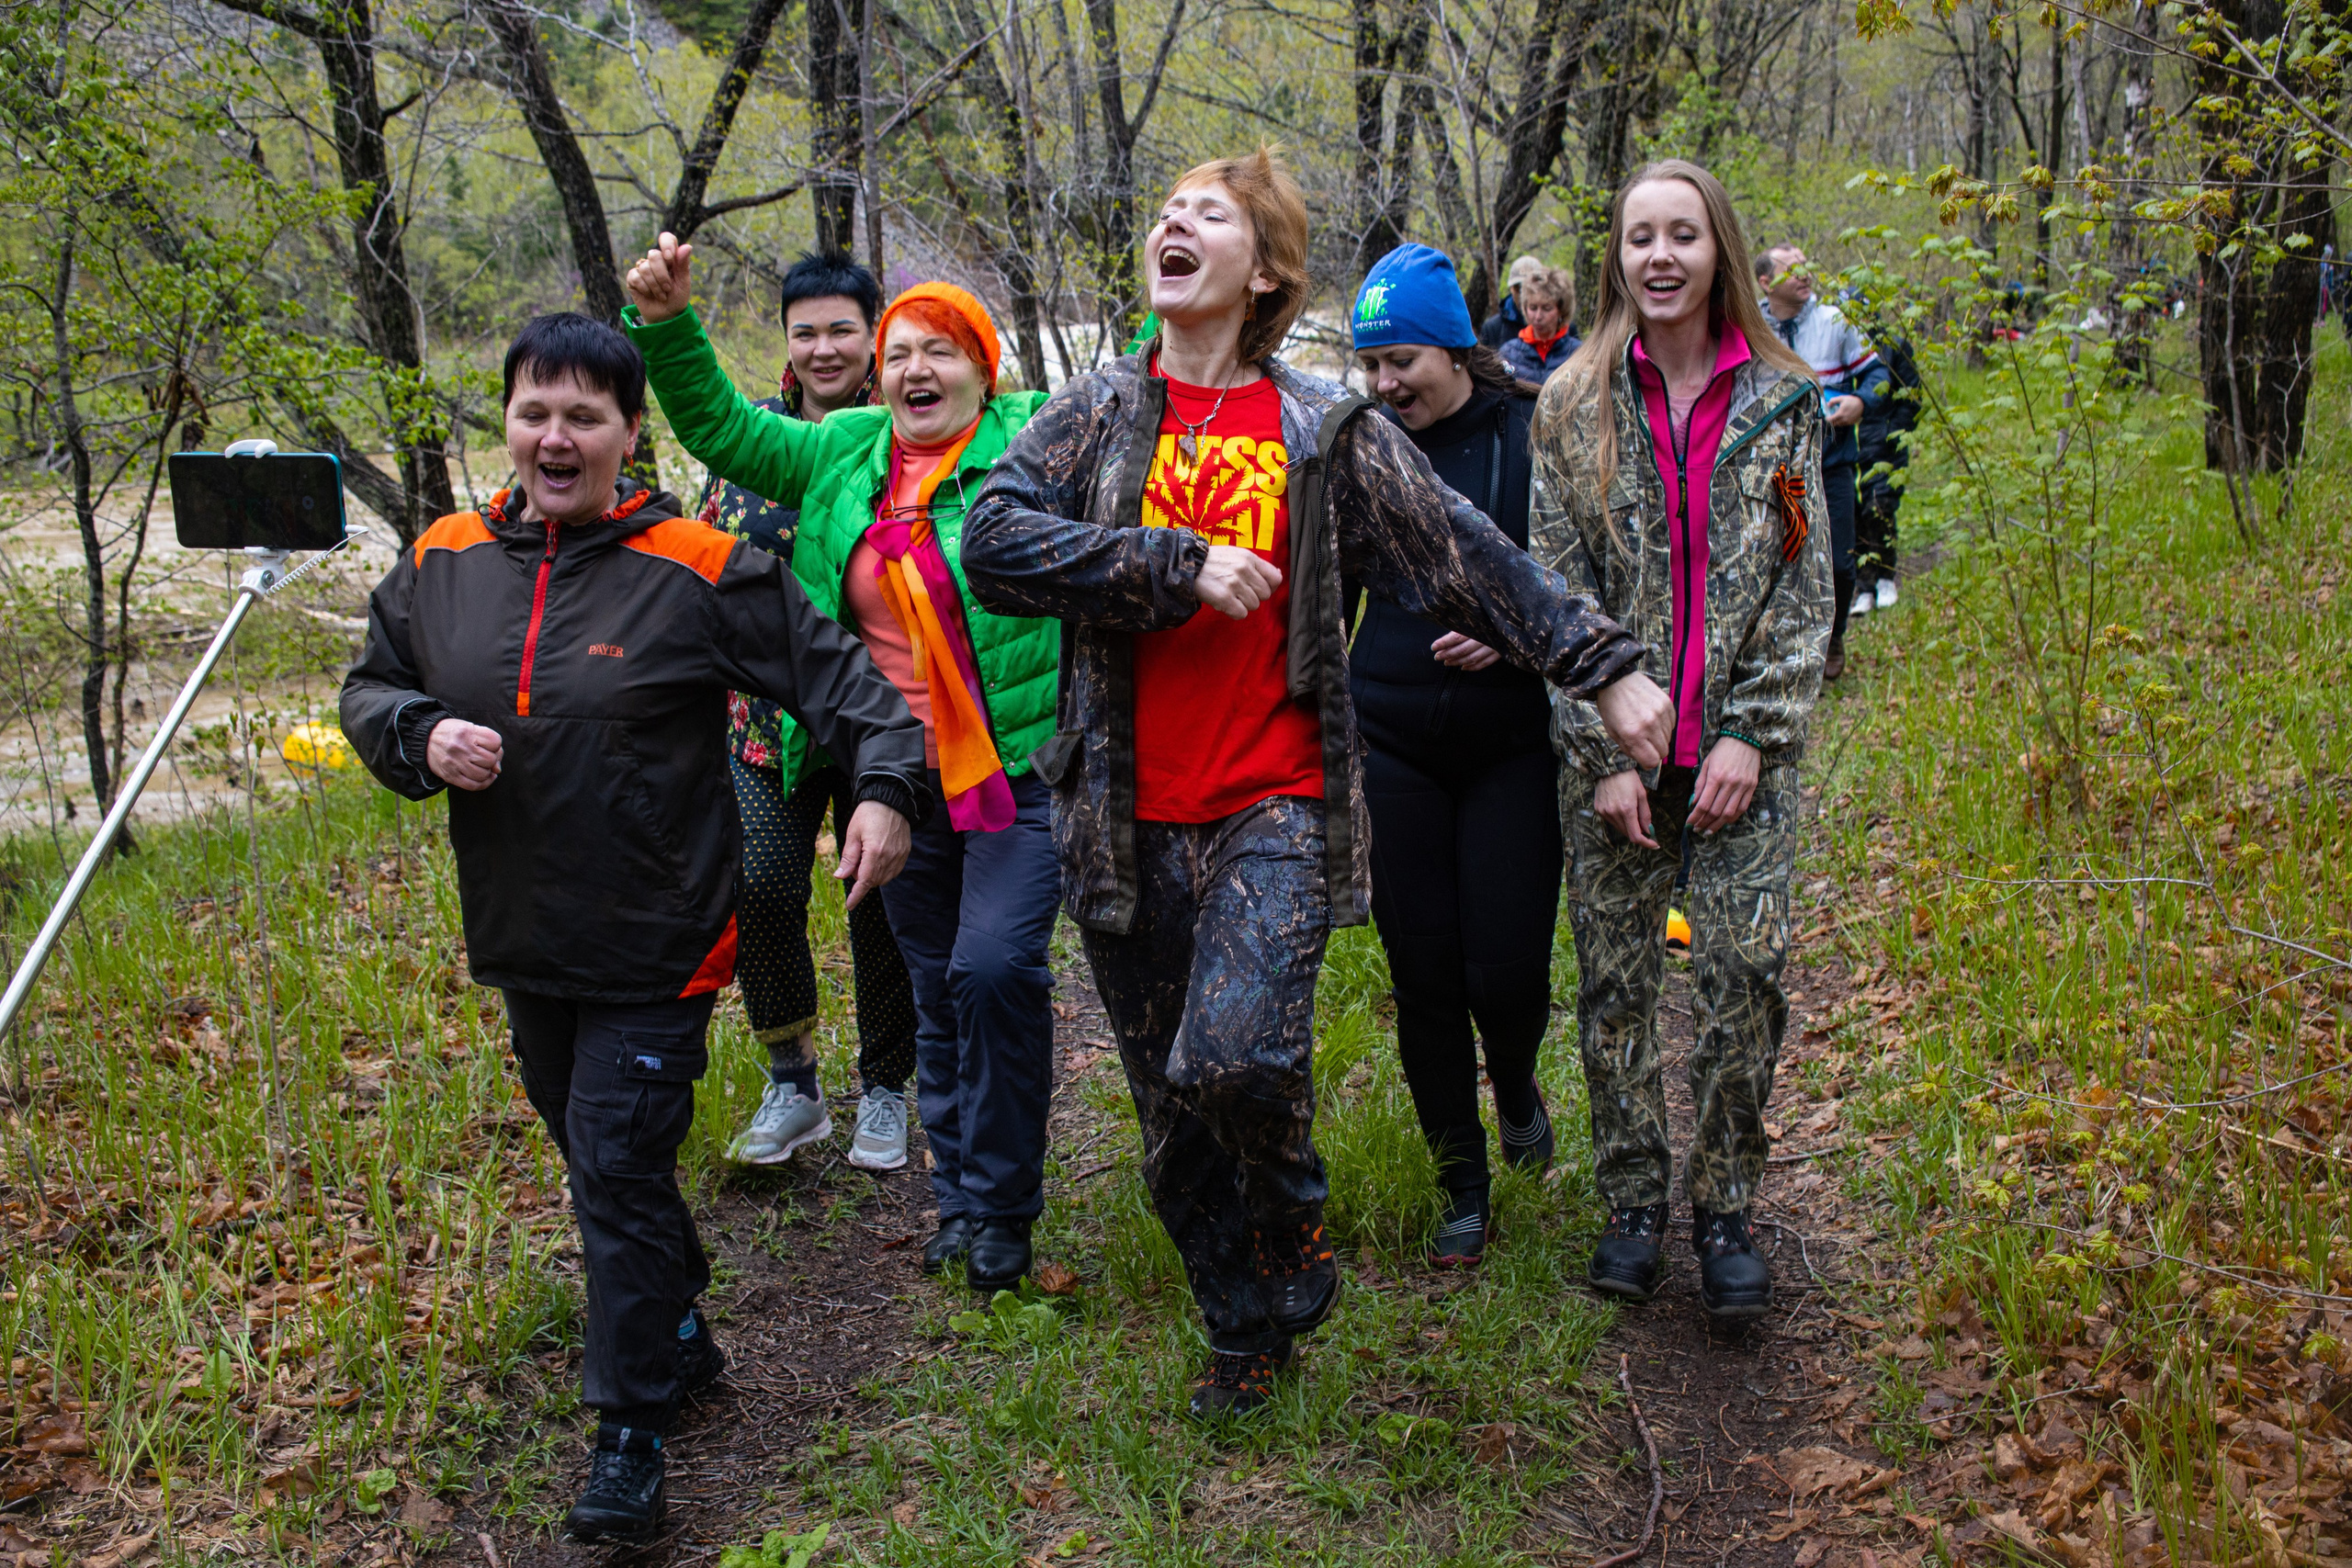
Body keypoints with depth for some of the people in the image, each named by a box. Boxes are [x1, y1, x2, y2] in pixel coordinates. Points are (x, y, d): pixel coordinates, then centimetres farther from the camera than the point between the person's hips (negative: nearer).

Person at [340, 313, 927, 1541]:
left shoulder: (697, 570, -10)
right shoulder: (441, 566, 3)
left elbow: (834, 671, -6)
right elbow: (370, 689, 14)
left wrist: (885, 783, -18)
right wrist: (421, 736, -8)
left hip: (654, 944, -6)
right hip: (522, 937, 6)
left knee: (620, 1169, -4)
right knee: (588, 1150, 19)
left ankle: (631, 1431, 10)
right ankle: (678, 1334, 41)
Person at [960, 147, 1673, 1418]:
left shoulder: (1327, 433, 4)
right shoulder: (1095, 415, 7)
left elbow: (1470, 557, 5)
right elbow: (995, 542, -9)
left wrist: (1604, 667, 2)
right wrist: (1181, 566, -15)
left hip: (1273, 810, -2)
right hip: (1128, 821, 3)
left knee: (1235, 1056, -23)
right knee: (1171, 1116, 10)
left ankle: (1294, 1226, 12)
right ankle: (1246, 1330, 33)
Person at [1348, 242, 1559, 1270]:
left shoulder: (1532, 435, -5)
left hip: (1512, 742, -2)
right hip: (1392, 743, 3)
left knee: (1507, 969, -4)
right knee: (1422, 973, 4)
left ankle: (1515, 1082, 34)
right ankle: (1464, 1185, 22)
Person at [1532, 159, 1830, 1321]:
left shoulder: (1781, 398, 5)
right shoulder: (1574, 405, 3)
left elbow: (1804, 582, 3)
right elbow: (1559, 588, 0)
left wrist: (1751, 733, -7)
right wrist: (1601, 751, -7)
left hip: (1741, 745, 0)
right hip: (1613, 746, 0)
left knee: (1746, 971, -5)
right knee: (1614, 979, 5)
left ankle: (1726, 1207, 13)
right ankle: (1633, 1201, 21)